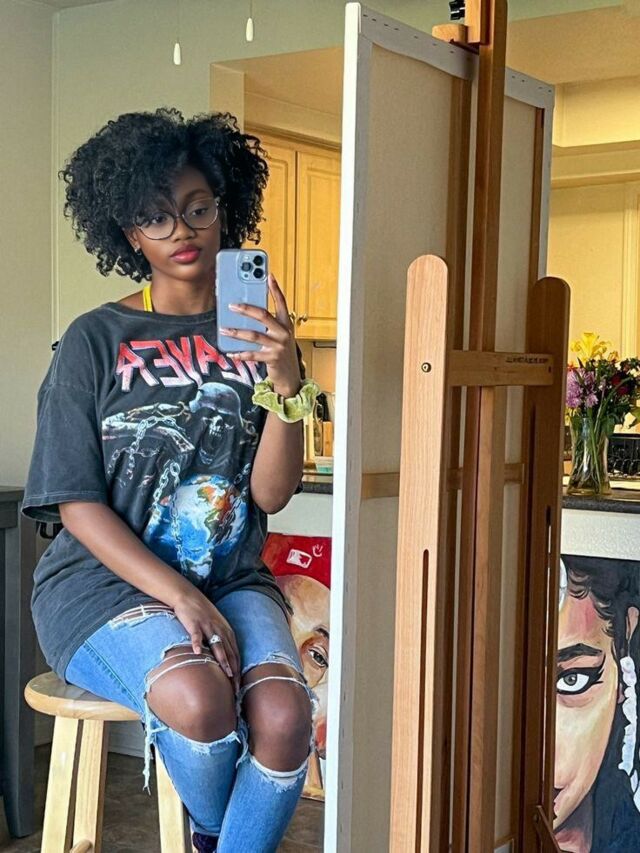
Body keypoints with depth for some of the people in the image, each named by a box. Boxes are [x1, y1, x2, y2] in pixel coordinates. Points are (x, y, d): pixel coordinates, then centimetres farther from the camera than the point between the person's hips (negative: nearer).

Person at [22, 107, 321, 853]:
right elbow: (77, 505, -5)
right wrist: (180, 598, -17)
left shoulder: (256, 336, 6)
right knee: (200, 699, -31)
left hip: (232, 581, 2)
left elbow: (271, 492, -3)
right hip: (105, 581, -2)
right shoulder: (96, 340, 0)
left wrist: (287, 383, -20)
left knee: (284, 715, -29)